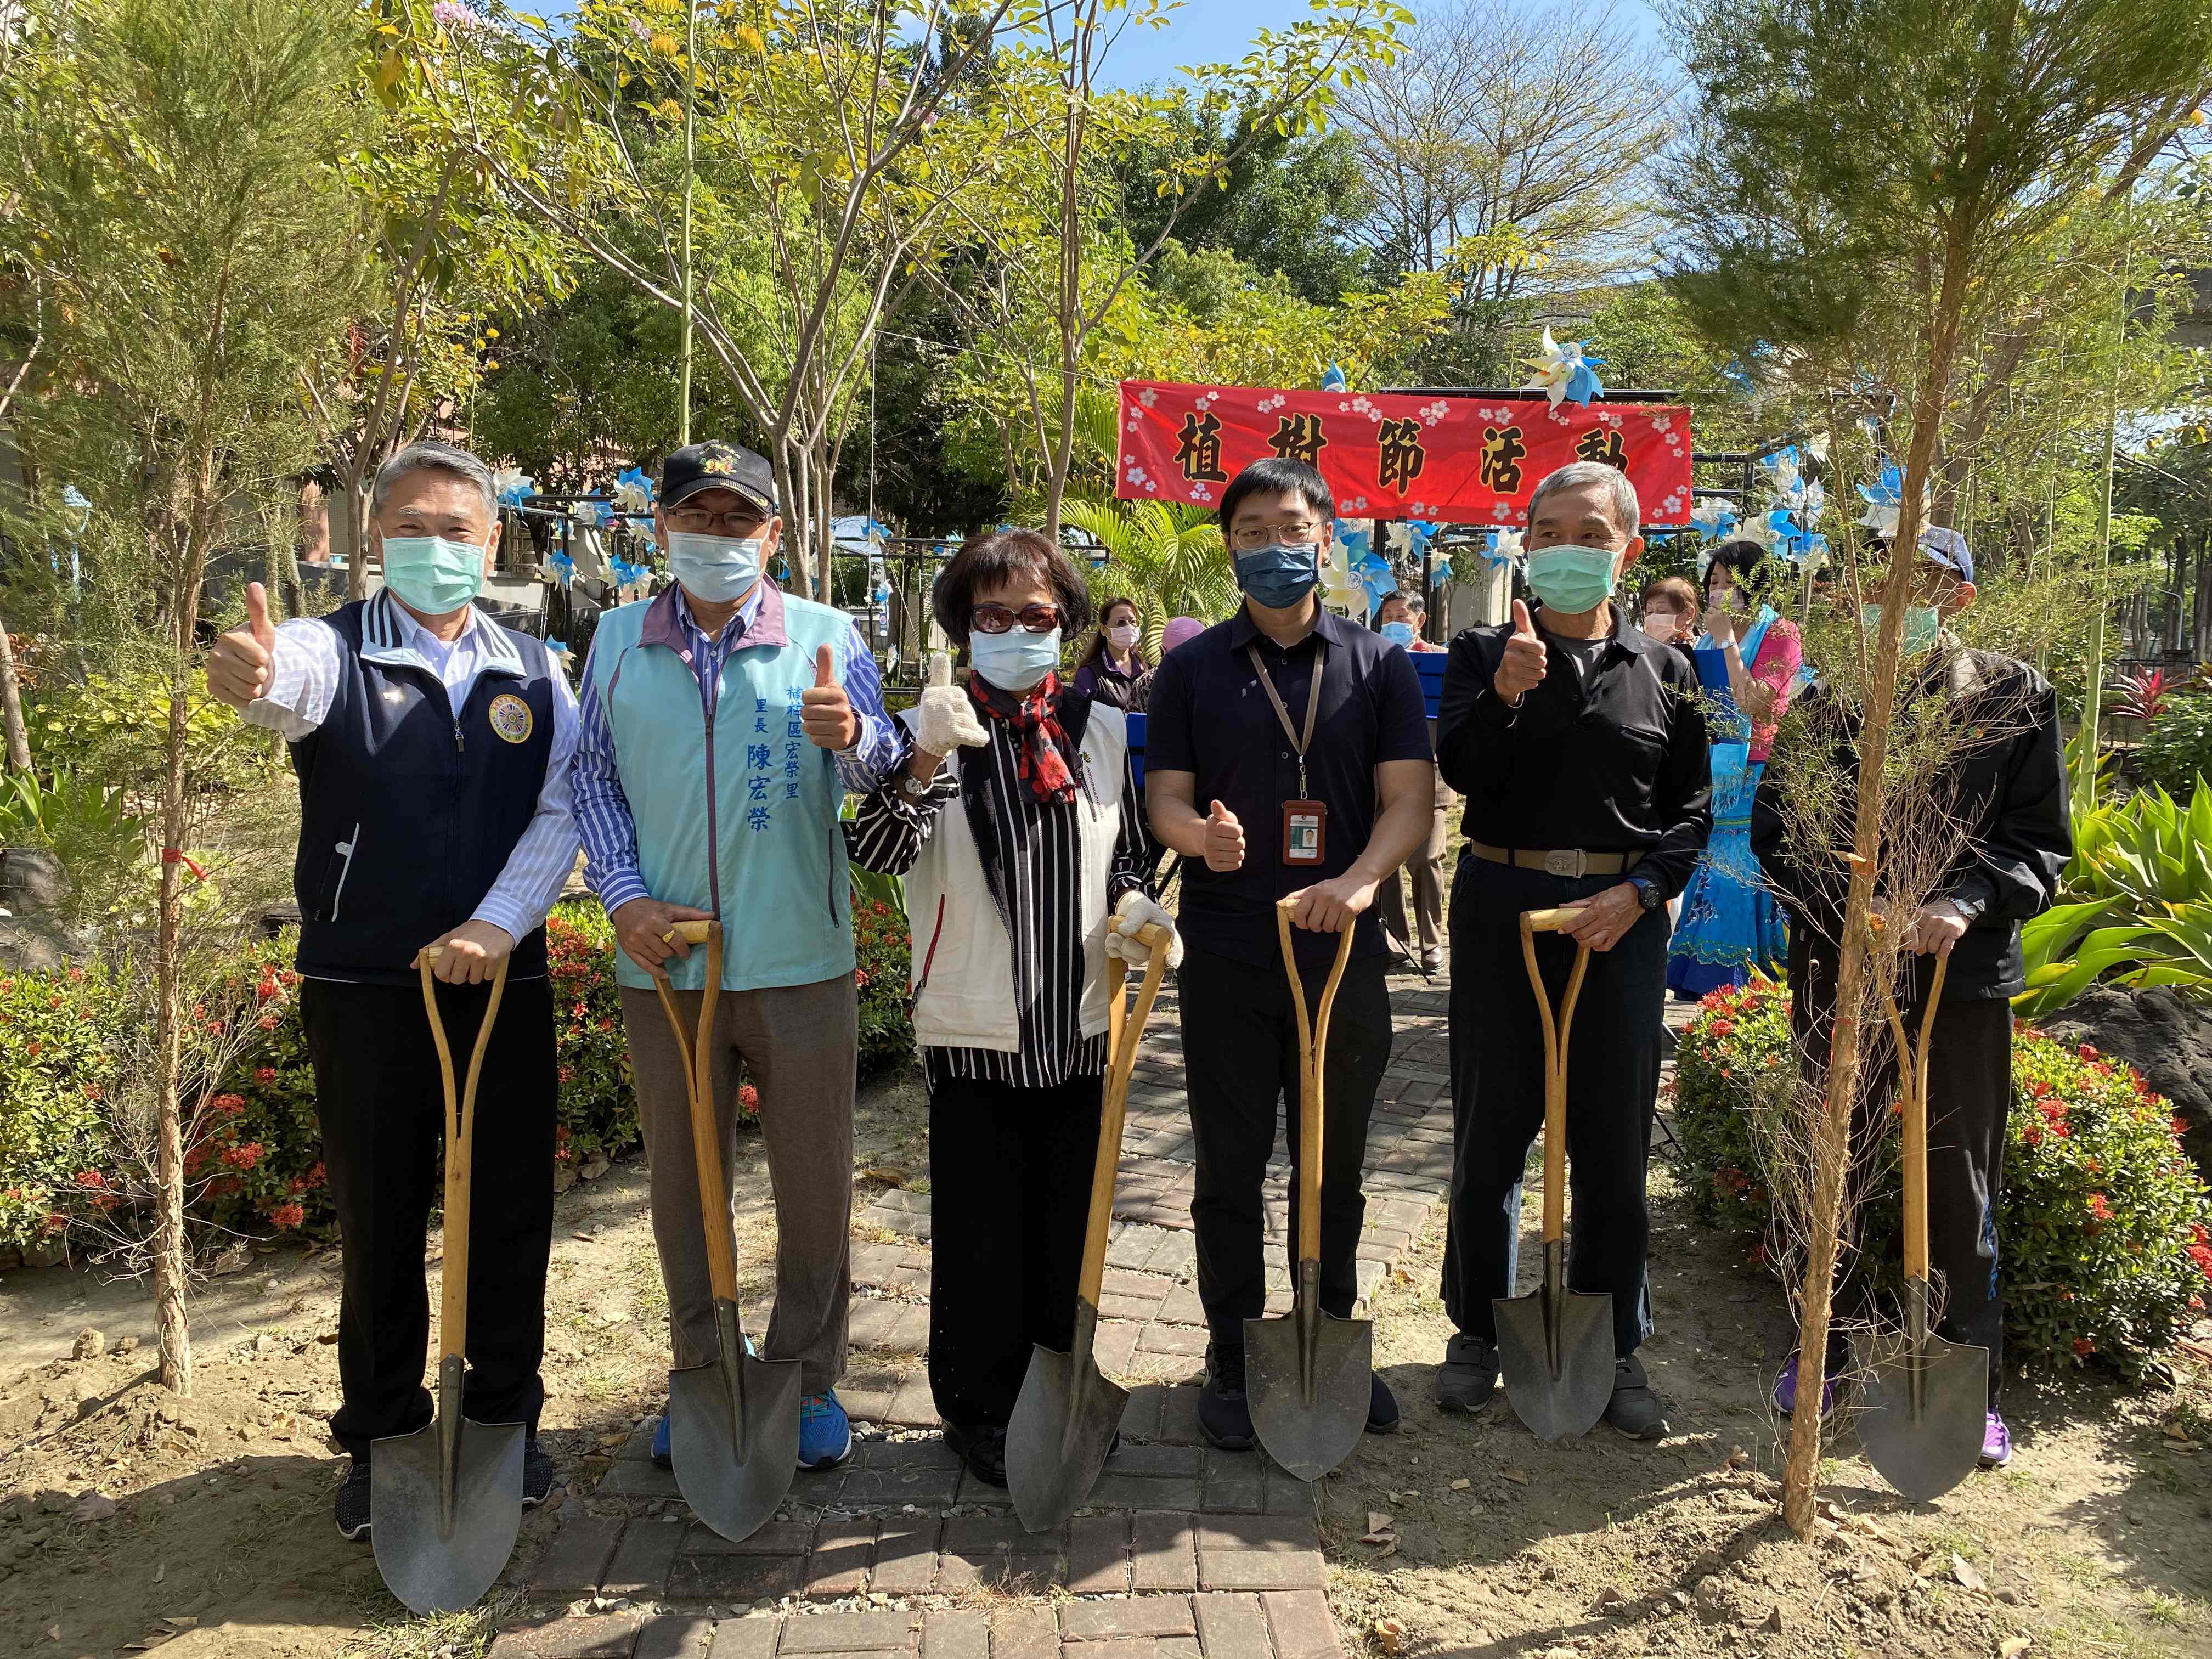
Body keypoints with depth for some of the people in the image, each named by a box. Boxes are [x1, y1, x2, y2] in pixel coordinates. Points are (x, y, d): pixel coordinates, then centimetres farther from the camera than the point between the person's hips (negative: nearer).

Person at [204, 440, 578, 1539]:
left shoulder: (531, 671, 6)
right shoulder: (337, 651, -3)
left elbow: (565, 809, -2)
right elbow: (289, 680, -28)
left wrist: (499, 920, -16)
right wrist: (252, 674, -52)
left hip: (504, 978, 2)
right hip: (365, 987, -2)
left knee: (512, 1212, 10)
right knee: (379, 1222, 9)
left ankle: (506, 1419, 29)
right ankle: (382, 1438, 27)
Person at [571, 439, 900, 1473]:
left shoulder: (826, 638, 0)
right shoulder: (617, 640, 8)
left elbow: (885, 769, -10)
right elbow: (592, 779, 8)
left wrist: (849, 737, -34)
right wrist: (624, 896, -6)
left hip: (800, 963, -2)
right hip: (663, 962, 2)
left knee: (814, 1185, 8)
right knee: (683, 1184, 14)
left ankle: (808, 1382, 27)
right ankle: (702, 1379, 32)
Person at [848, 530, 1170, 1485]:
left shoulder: (1102, 730, 6)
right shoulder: (930, 730, -3)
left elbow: (1133, 849, 15)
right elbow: (877, 854, -16)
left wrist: (1131, 906, -5)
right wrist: (927, 762, -31)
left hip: (1079, 1020, 3)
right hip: (975, 1024, -3)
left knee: (1069, 1220, 15)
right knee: (979, 1231, 7)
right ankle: (978, 1411, 26)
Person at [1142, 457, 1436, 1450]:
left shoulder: (1379, 664, 5)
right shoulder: (1192, 669, 5)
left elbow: (1409, 798, -3)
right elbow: (1164, 798, 0)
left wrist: (1359, 880, -22)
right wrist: (1202, 836, -24)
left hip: (1342, 952, 1)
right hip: (1226, 956, 0)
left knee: (1334, 1165, 13)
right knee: (1230, 1169, 9)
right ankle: (1234, 1359, 24)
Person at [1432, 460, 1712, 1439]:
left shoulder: (1664, 672, 8)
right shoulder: (1486, 653, 5)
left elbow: (1691, 809, 7)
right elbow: (1460, 771, -8)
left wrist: (1639, 891, -8)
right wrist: (1505, 693, -25)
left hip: (1621, 916, 1)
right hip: (1502, 907, 0)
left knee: (1615, 1140, 6)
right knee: (1489, 1131, 7)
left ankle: (1615, 1350, 22)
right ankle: (1478, 1331, 24)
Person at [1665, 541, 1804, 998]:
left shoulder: (1780, 634, -6)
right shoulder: (1710, 637, 13)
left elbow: (1754, 705, -19)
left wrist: (1728, 639, -16)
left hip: (1754, 776, -6)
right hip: (1712, 775, 6)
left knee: (1744, 873, -6)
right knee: (1710, 870, 8)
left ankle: (1744, 981, 1)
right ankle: (1703, 975, 16)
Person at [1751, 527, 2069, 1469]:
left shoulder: (2013, 699, 1)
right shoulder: (1825, 708, 4)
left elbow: (2038, 842, -1)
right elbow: (1776, 834, 1)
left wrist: (1964, 903, -19)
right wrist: (1857, 901, -16)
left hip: (1965, 970, -1)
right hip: (1838, 969, 2)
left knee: (1961, 1180, 7)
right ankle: (1820, 1350, 30)